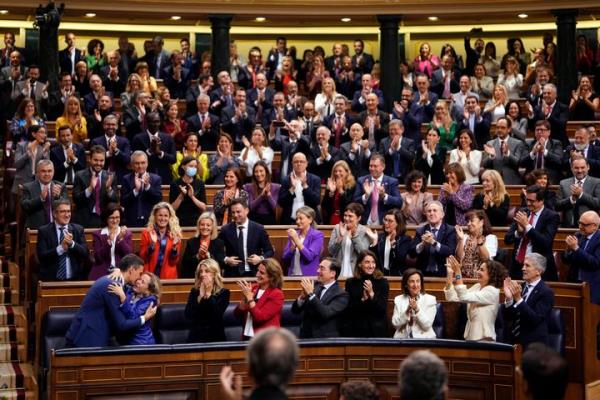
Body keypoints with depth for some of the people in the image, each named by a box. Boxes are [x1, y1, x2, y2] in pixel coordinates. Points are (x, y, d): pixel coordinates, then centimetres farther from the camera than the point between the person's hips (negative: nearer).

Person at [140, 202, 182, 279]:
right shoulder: (147, 233, 1)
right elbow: (143, 258, -5)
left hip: (169, 277, 1)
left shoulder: (175, 234, 4)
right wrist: (152, 244, -17)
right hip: (150, 276, -1)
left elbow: (174, 261, 1)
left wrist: (175, 246, -14)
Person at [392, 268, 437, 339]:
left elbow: (427, 325, -4)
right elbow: (395, 324, 2)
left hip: (424, 339, -1)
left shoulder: (430, 299, 4)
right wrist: (407, 312, -12)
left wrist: (417, 309, -16)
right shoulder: (398, 299, 10)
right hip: (402, 339, 1)